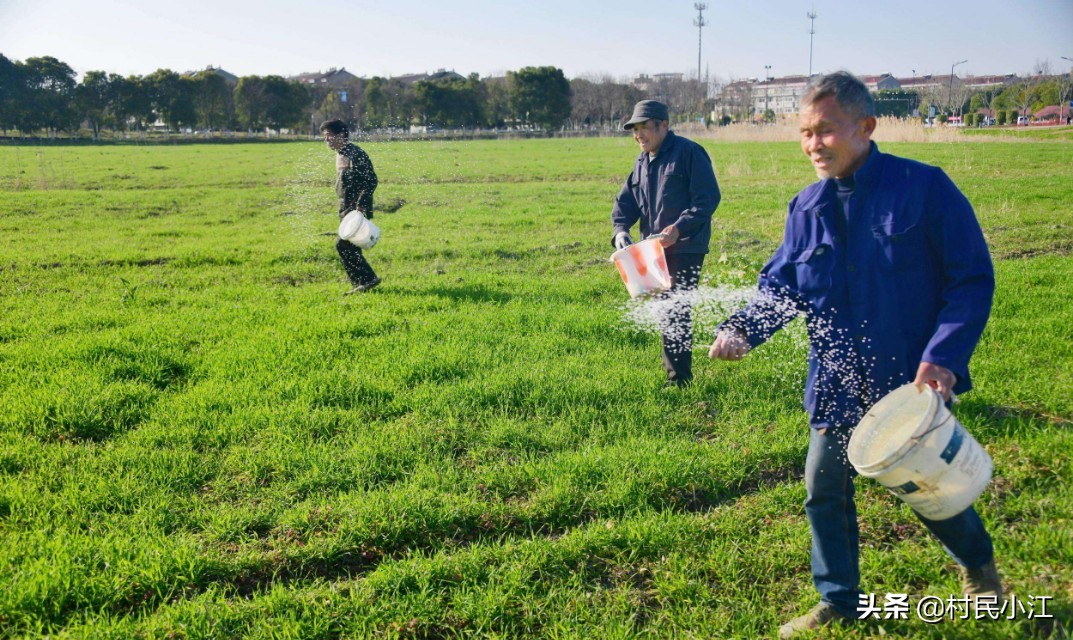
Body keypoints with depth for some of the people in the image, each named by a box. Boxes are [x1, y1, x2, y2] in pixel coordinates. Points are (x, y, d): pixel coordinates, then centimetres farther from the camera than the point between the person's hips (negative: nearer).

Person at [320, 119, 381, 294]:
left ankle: (367, 279, -6)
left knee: (343, 244, -13)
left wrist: (360, 204, -26)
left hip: (358, 209, -10)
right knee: (350, 247, 10)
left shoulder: (355, 154, -14)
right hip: (347, 208, 10)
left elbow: (372, 181, -19)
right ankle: (361, 282, 17)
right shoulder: (340, 155, 15)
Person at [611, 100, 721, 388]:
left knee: (677, 310, -9)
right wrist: (620, 229, -6)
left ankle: (679, 378, 0)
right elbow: (626, 201, 14)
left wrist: (679, 228, -25)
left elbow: (708, 197, -15)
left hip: (686, 248, -8)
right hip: (654, 248, 8)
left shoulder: (689, 152, -10)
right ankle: (672, 366, 29)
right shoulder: (642, 162, 15)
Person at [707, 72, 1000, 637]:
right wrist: (741, 329, -14)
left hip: (914, 379, -4)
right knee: (825, 488, 10)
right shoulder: (807, 207, 2)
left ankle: (978, 564, 46)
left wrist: (944, 357, -22)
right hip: (838, 385, 4)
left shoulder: (924, 188, -12)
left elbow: (973, 279, -10)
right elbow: (780, 287, 6)